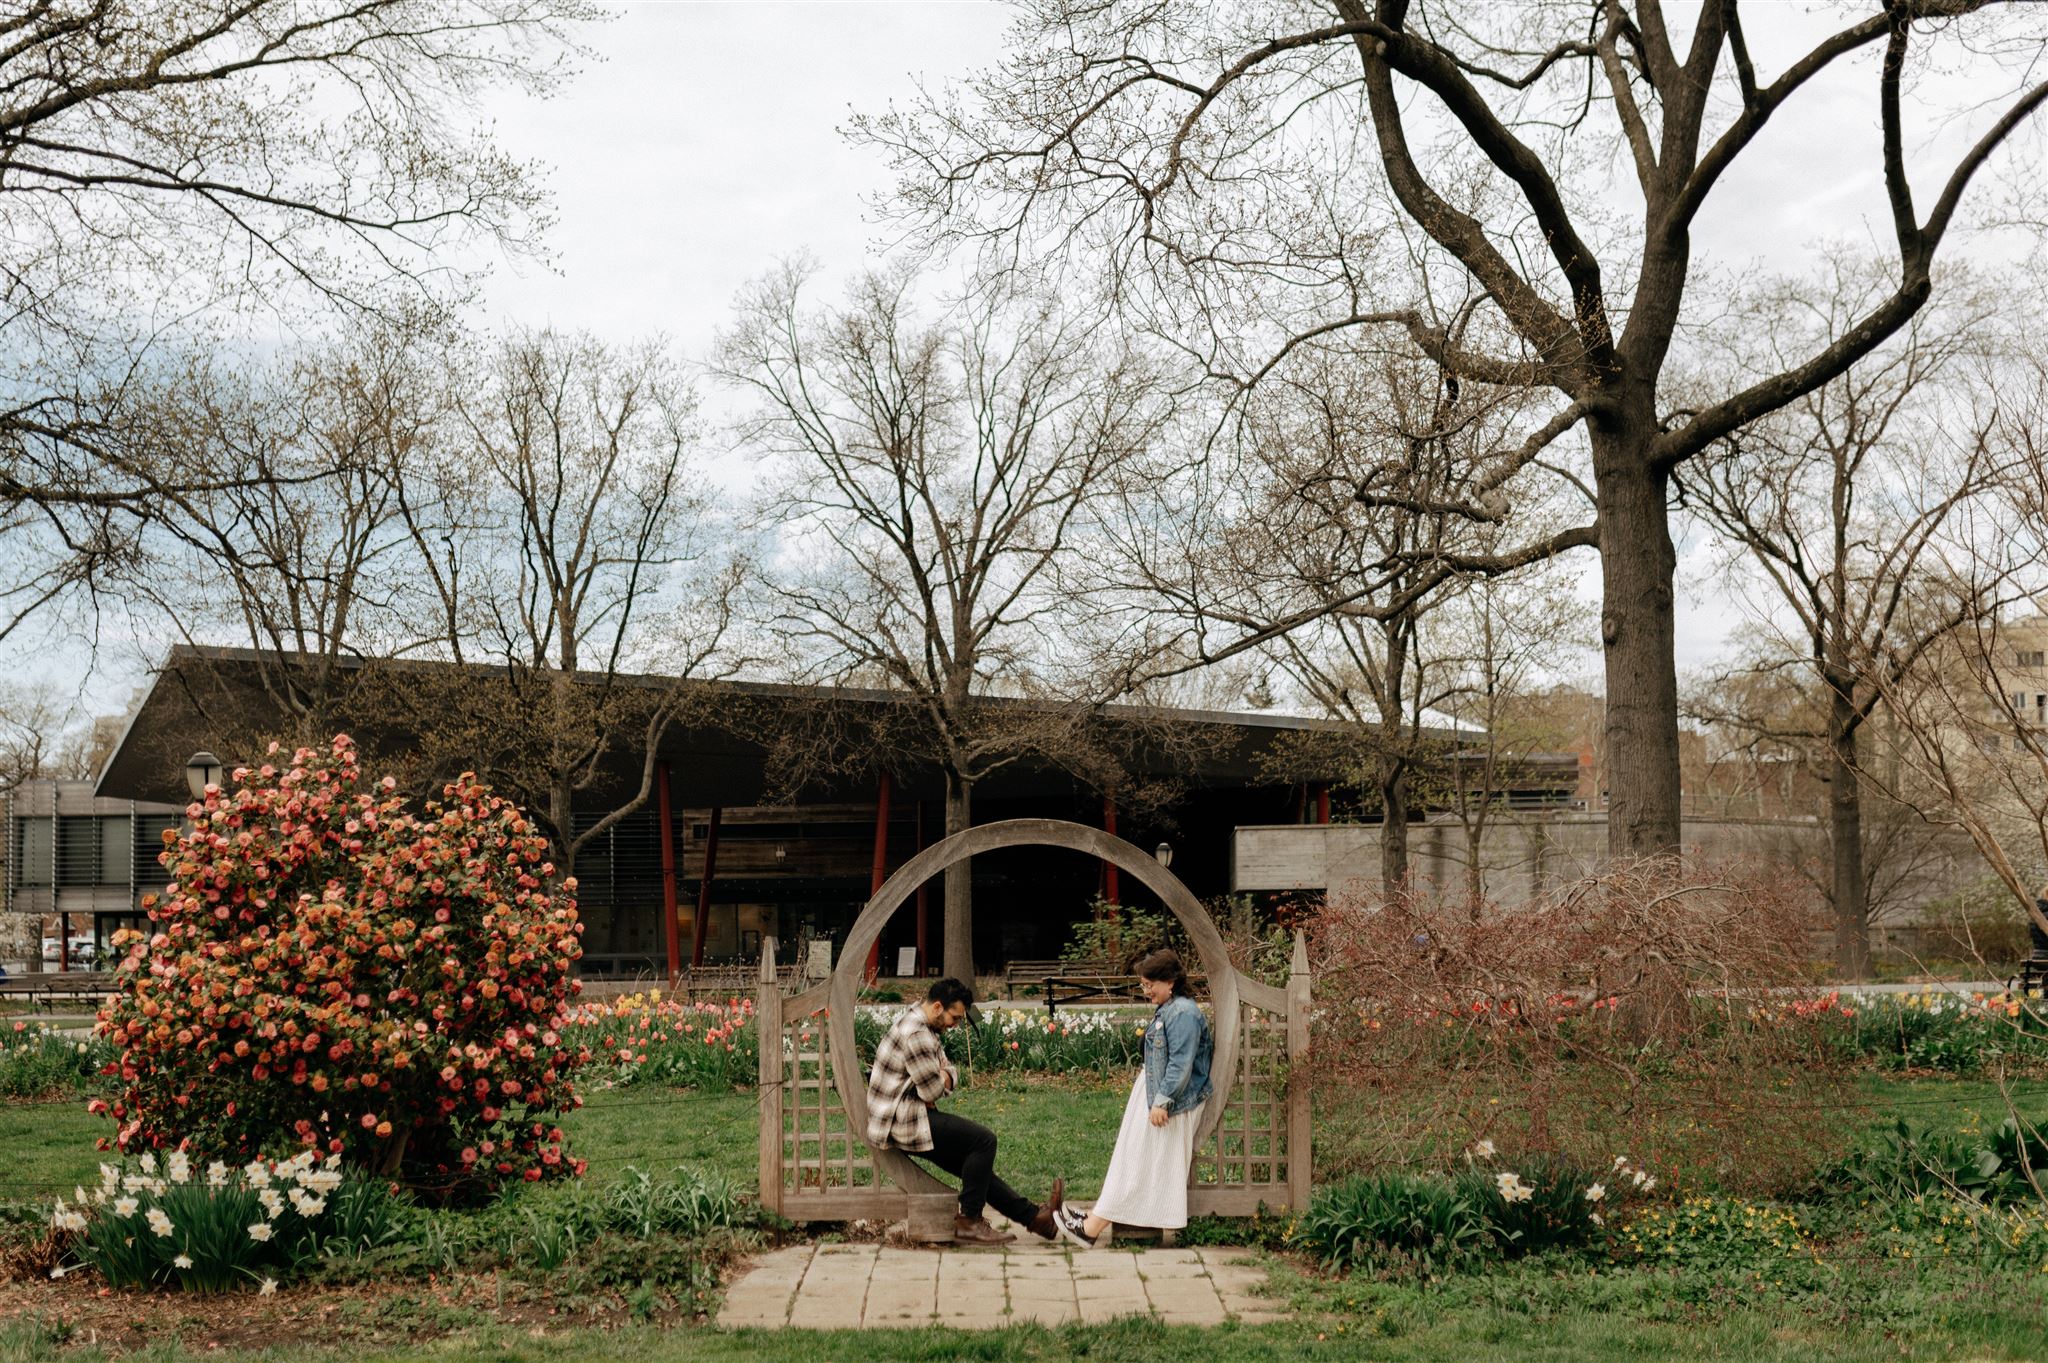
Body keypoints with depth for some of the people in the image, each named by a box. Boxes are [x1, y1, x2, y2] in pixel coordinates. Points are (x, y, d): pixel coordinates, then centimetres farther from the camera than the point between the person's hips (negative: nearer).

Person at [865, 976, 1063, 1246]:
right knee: (983, 1140, -14)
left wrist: (944, 1077, -7)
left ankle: (1032, 1216, 16)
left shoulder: (921, 1026, 16)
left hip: (899, 1121, 11)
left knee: (973, 1165, 12)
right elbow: (932, 1091, -18)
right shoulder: (916, 1035, -20)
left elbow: (950, 1074, 17)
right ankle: (968, 1223, -9)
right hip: (903, 1122, -11)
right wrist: (941, 1080, 5)